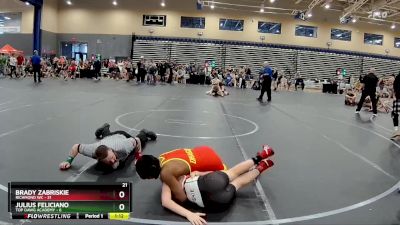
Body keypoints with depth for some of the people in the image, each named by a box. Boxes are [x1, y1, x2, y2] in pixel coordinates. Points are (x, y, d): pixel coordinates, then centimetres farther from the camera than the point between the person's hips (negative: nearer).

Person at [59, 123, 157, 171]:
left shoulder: (124, 147, -52)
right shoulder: (93, 150, -47)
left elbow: (136, 140, -32)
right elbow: (76, 146, -31)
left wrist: (138, 157, -24)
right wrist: (68, 161, -32)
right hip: (108, 138, 2)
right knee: (106, 134, 42)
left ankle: (143, 133, 62)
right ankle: (105, 128, 75)